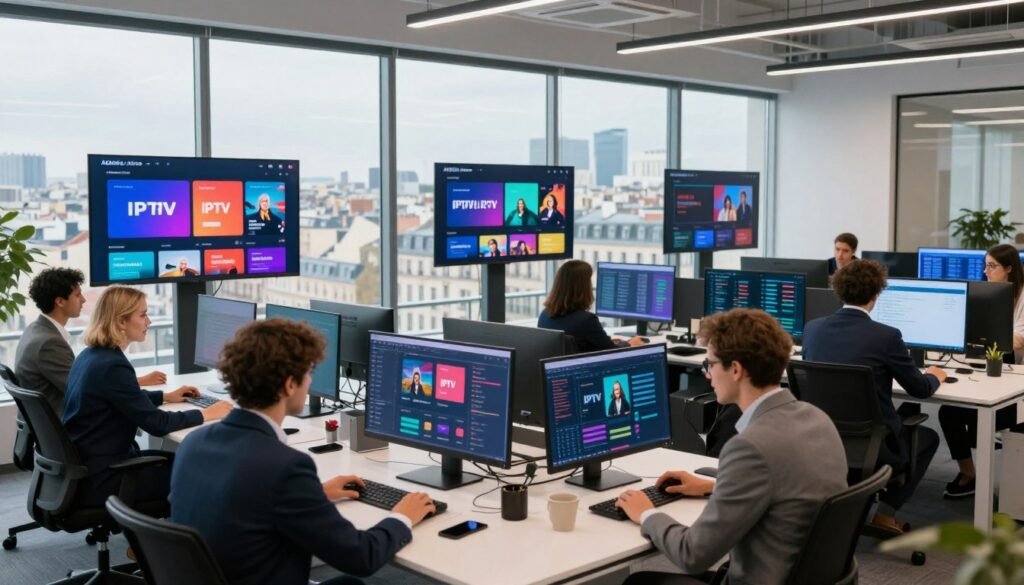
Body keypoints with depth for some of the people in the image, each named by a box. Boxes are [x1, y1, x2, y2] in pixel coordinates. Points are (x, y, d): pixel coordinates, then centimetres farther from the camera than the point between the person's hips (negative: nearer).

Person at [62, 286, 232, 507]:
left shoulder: (90, 355, 6)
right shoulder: (112, 366, -24)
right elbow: (156, 423, -21)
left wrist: (165, 396, 24)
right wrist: (205, 414, -11)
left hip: (84, 466, 10)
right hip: (101, 478, -10)